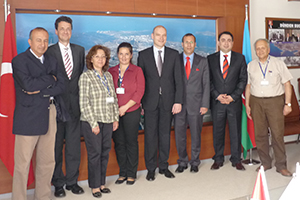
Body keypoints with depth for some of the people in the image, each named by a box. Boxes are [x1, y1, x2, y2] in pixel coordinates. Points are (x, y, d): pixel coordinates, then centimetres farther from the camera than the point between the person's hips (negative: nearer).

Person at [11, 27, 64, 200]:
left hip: (49, 116, 6)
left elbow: (61, 86, 3)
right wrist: (50, 79, -7)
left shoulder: (52, 61, 14)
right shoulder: (19, 60, -3)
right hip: (28, 118, -5)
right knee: (23, 163, 1)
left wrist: (41, 91, -10)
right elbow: (28, 84, -19)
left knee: (48, 162, 11)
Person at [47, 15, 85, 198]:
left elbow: (81, 74, 13)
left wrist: (80, 97, 6)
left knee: (74, 145, 8)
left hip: (74, 103, 3)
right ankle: (58, 183, 19)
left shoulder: (79, 50, 11)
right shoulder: (49, 52, -2)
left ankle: (72, 181, 22)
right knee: (56, 146, 6)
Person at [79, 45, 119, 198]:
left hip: (108, 121, 5)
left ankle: (102, 182, 25)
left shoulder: (108, 76, 11)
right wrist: (93, 123, -13)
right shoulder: (85, 76, -6)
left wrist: (116, 118, 9)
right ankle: (94, 186, 16)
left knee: (105, 152, 10)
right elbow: (84, 103, -10)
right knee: (95, 153, 1)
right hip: (91, 122, -5)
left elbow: (114, 98, 14)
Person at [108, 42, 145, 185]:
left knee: (131, 142, 3)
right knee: (119, 143, 7)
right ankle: (122, 173, 21)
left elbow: (140, 91, -6)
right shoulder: (111, 71, 9)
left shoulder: (137, 71, 1)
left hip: (131, 112, -3)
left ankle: (131, 174, 16)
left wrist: (125, 107, -13)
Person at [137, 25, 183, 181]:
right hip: (150, 101, -1)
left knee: (165, 134, 9)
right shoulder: (143, 55, 3)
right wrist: (139, 102, -3)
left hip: (168, 101, 1)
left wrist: (178, 101, -5)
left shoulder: (174, 54, 5)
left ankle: (163, 166, 22)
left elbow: (178, 79, 2)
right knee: (150, 135, 4)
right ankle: (151, 168, 16)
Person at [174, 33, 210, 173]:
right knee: (179, 134, 5)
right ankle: (182, 162, 22)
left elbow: (206, 84, 4)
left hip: (196, 104, 0)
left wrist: (205, 104, -4)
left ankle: (194, 162, 24)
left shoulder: (202, 62, 7)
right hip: (179, 104, 0)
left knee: (196, 134, 7)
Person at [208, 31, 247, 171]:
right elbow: (208, 80, 3)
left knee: (236, 131, 6)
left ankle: (236, 160, 19)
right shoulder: (211, 59, 5)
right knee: (217, 131, 7)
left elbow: (243, 79, 2)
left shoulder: (240, 58, 6)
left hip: (234, 101, 0)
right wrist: (217, 96, -9)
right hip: (217, 101, 0)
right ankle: (218, 159, 20)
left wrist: (233, 96, -9)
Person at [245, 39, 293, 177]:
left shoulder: (278, 64, 3)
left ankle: (281, 166, 7)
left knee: (277, 134, -5)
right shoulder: (251, 66, 10)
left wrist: (288, 104, -4)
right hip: (256, 102, 3)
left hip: (275, 101, -2)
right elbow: (248, 86, 11)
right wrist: (247, 105, 7)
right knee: (260, 134, 4)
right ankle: (265, 163, 18)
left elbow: (287, 84, 2)